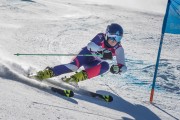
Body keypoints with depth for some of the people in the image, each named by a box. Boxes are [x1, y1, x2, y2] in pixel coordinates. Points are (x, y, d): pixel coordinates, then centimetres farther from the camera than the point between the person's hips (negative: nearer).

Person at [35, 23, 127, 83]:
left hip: (93, 64, 4)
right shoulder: (101, 37, -24)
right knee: (75, 66, -35)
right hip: (86, 55, -4)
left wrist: (117, 69, -46)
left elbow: (123, 67, -23)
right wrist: (102, 52, -59)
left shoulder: (118, 49, -18)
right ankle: (48, 73, -34)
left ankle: (80, 76, -32)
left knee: (105, 66, -30)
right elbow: (90, 45, -43)